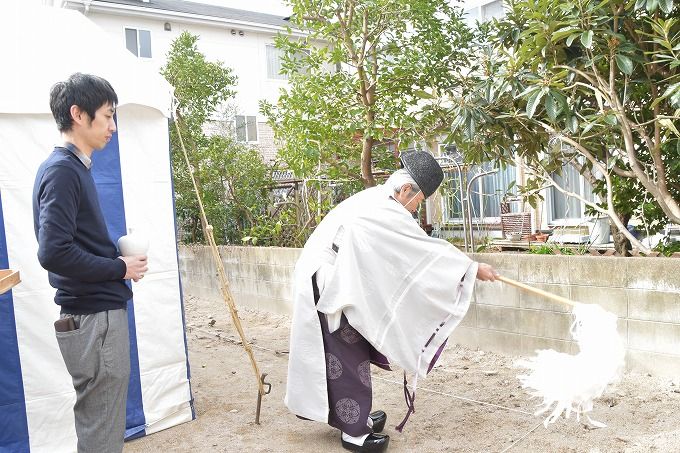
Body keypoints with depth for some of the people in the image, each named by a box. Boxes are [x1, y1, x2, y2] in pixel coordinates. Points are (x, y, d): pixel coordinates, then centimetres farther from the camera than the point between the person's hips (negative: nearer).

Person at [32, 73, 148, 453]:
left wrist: (118, 256, 3)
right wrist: (120, 269, -14)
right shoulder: (62, 170, -15)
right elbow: (53, 253, -24)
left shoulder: (74, 167, 12)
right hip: (94, 320, -9)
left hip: (99, 312, 9)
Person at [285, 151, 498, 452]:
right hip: (330, 289, -10)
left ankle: (353, 417, 31)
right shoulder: (385, 212, -20)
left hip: (326, 284, 10)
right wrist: (472, 268, -4)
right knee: (347, 358, 0)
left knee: (344, 355, 18)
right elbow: (427, 249, -15)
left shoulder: (372, 201, 12)